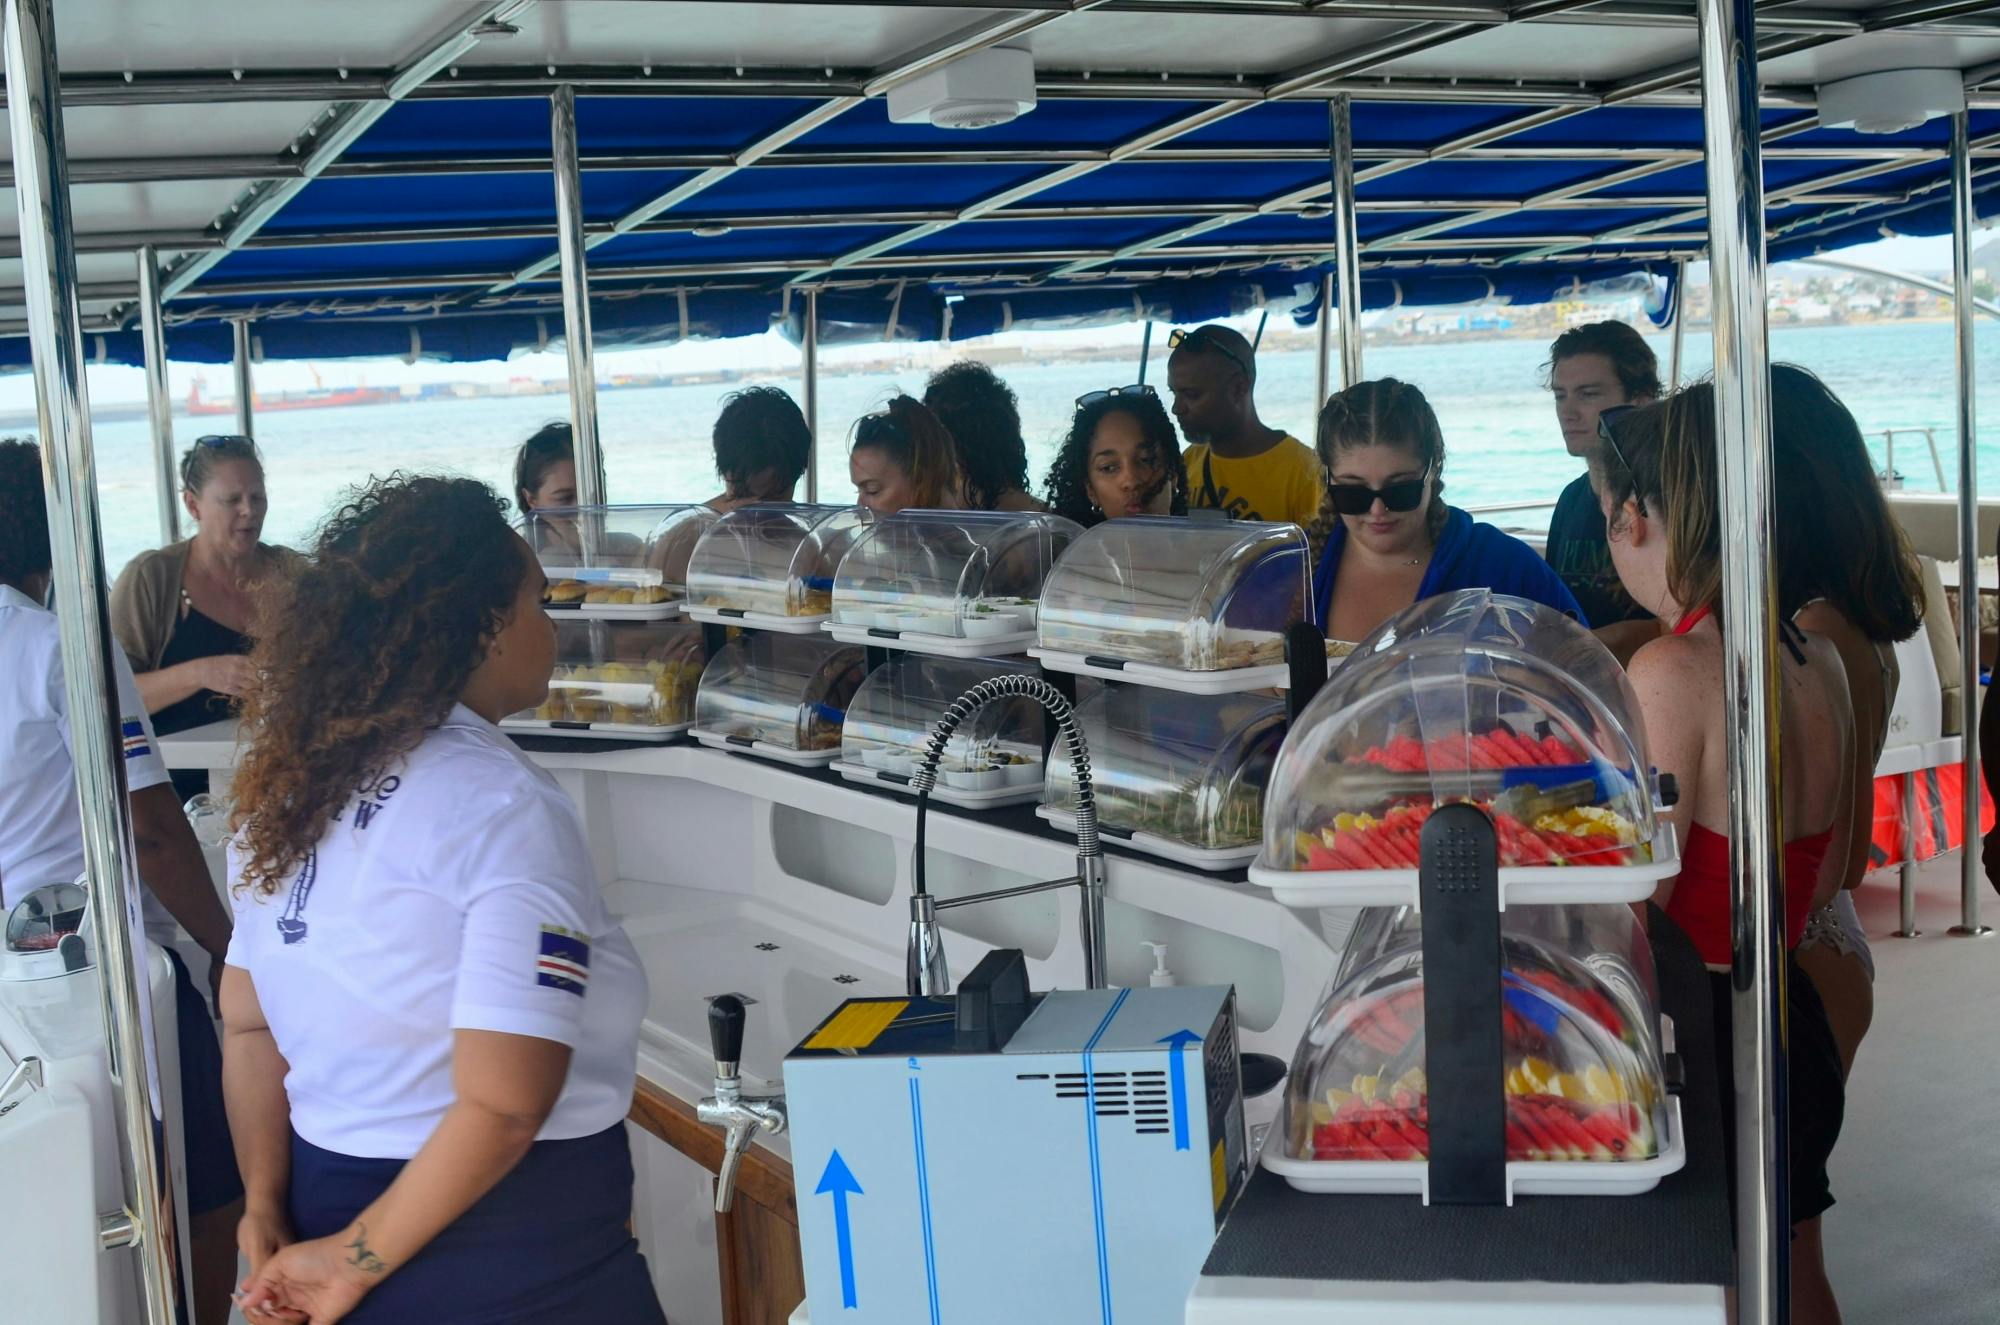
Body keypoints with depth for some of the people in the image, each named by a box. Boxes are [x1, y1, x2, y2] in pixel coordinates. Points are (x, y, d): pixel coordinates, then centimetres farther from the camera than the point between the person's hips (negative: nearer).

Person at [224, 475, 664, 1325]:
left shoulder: (294, 781, 3)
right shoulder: (502, 806, -20)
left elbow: (248, 1023, 7)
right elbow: (503, 1105, -24)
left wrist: (267, 1209, 4)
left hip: (326, 1205, 7)